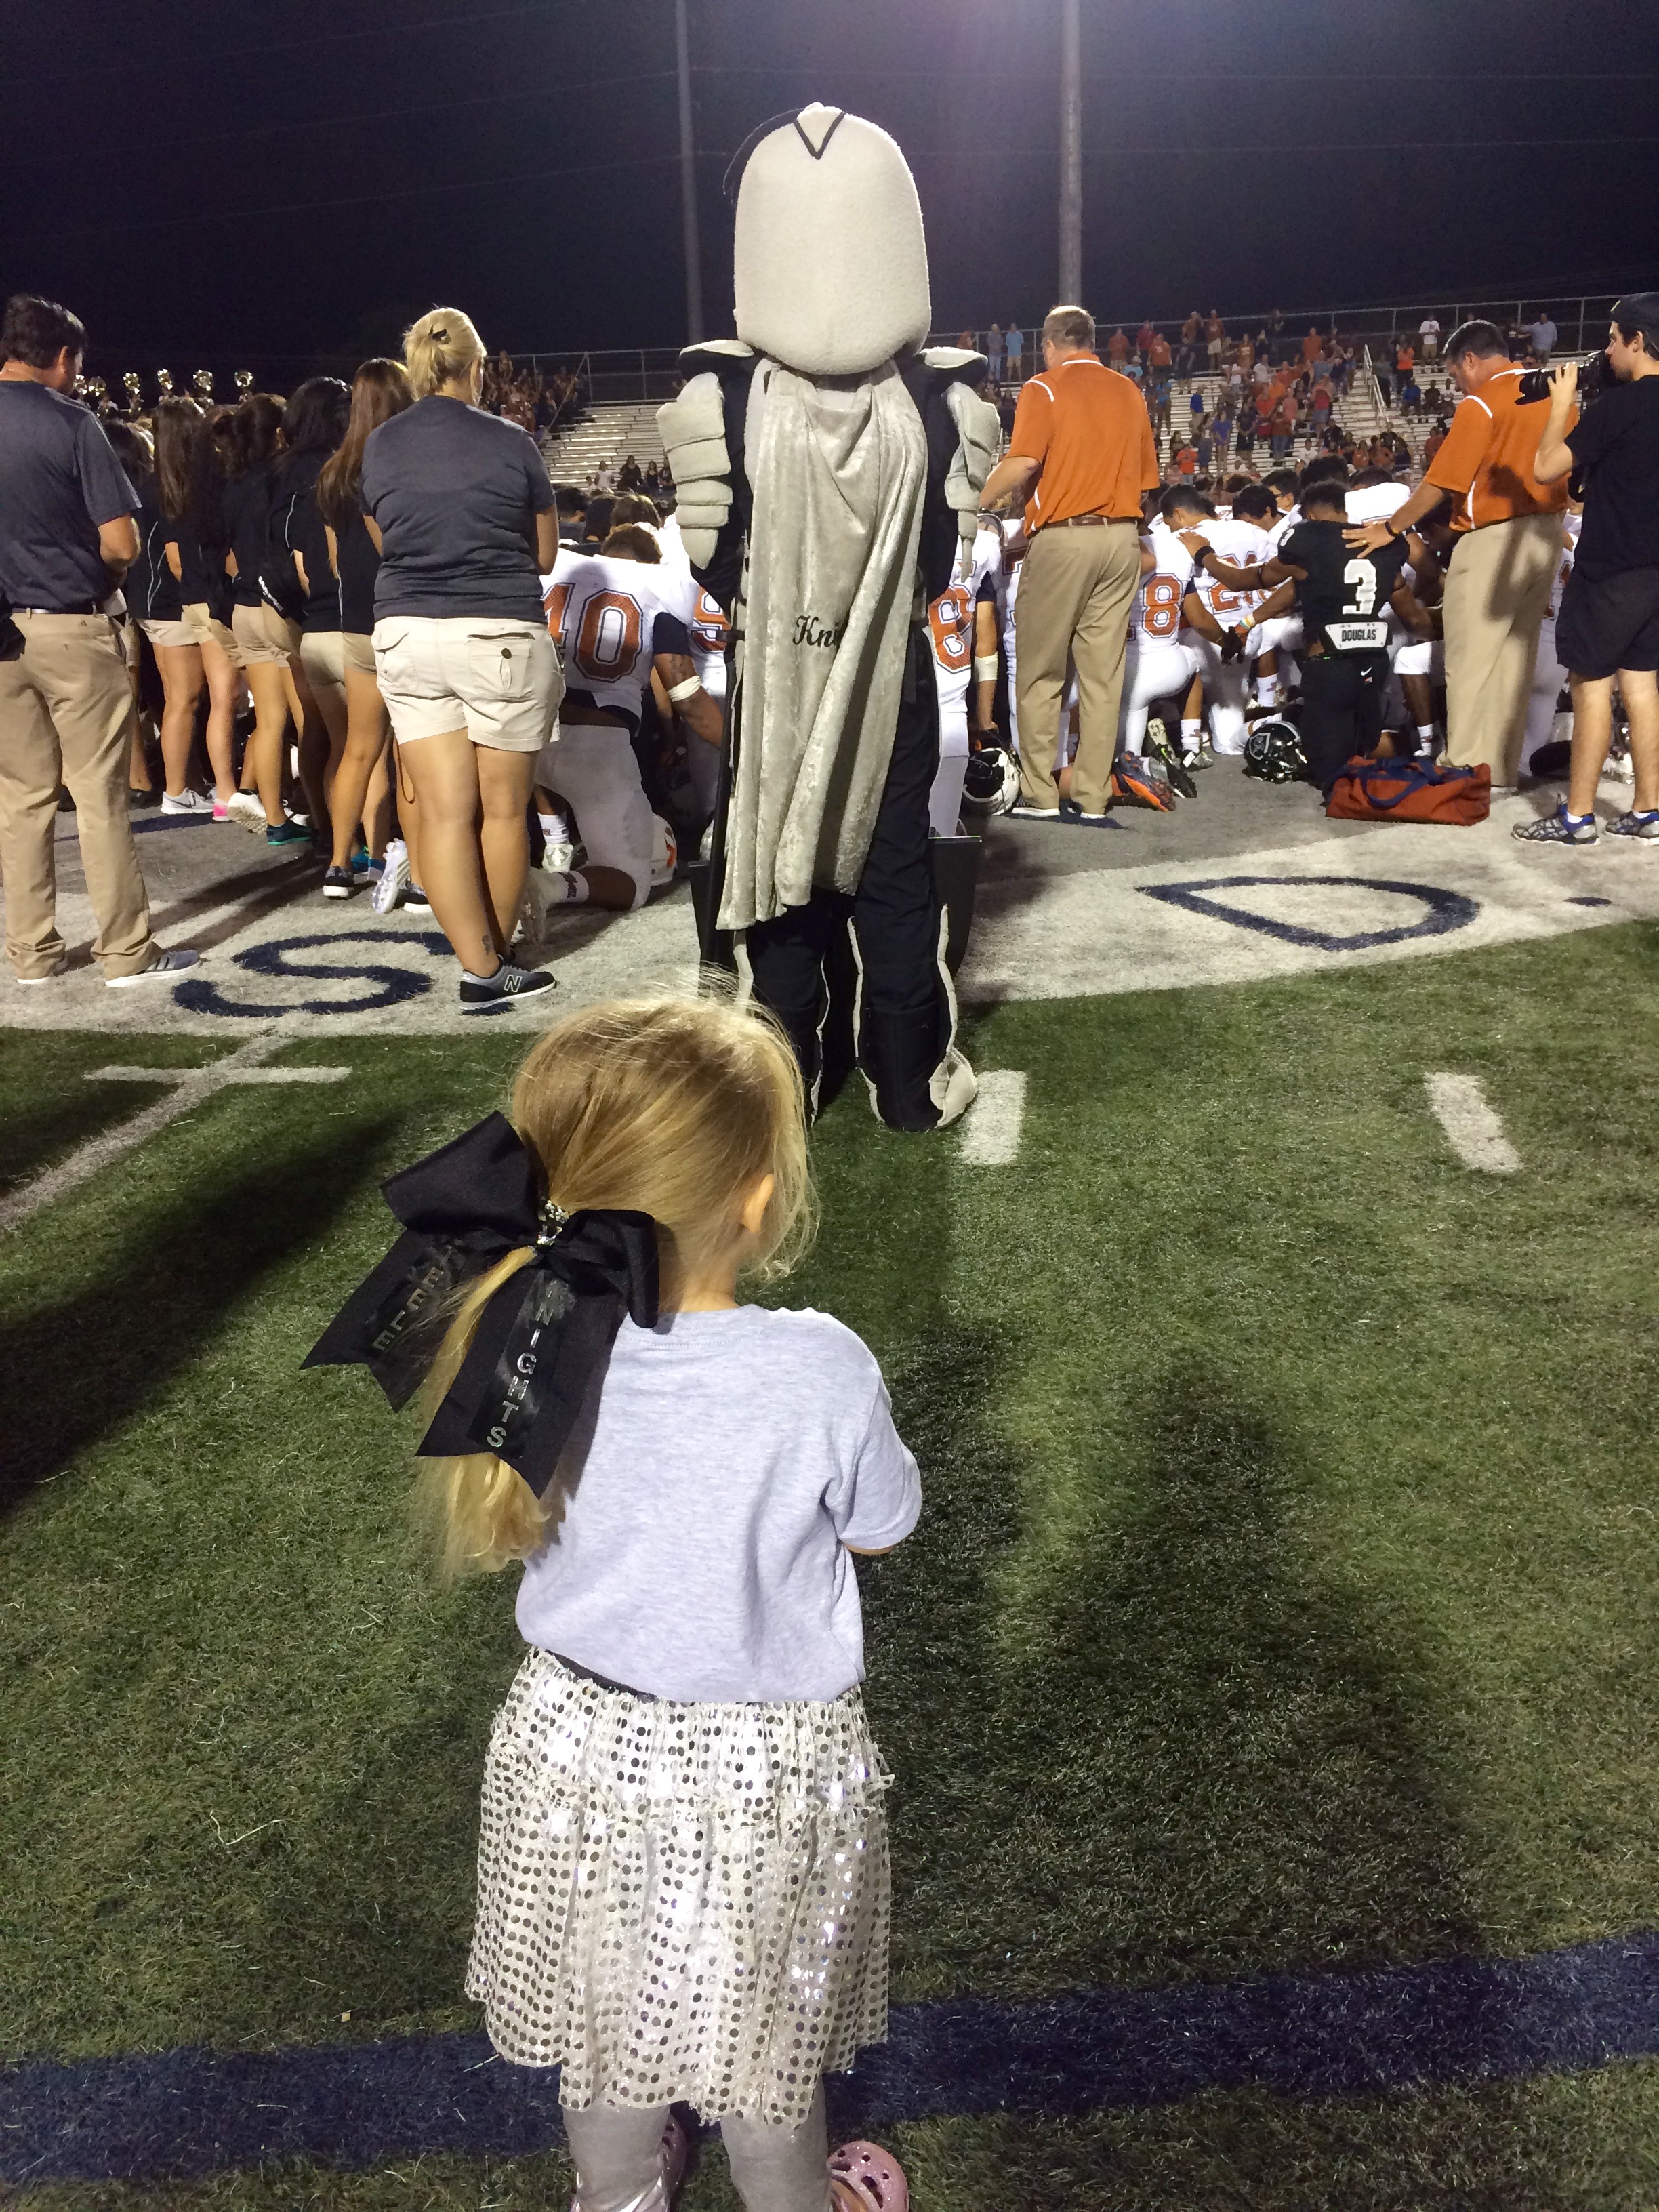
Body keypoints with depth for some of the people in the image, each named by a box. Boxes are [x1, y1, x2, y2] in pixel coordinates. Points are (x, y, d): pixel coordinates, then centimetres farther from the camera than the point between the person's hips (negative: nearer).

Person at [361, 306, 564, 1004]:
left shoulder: (380, 446, 6)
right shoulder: (510, 442, -2)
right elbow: (545, 553, 8)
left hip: (406, 634, 3)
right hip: (501, 634, -3)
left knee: (445, 813, 2)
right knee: (503, 810, 7)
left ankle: (480, 965, -1)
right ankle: (498, 955, 16)